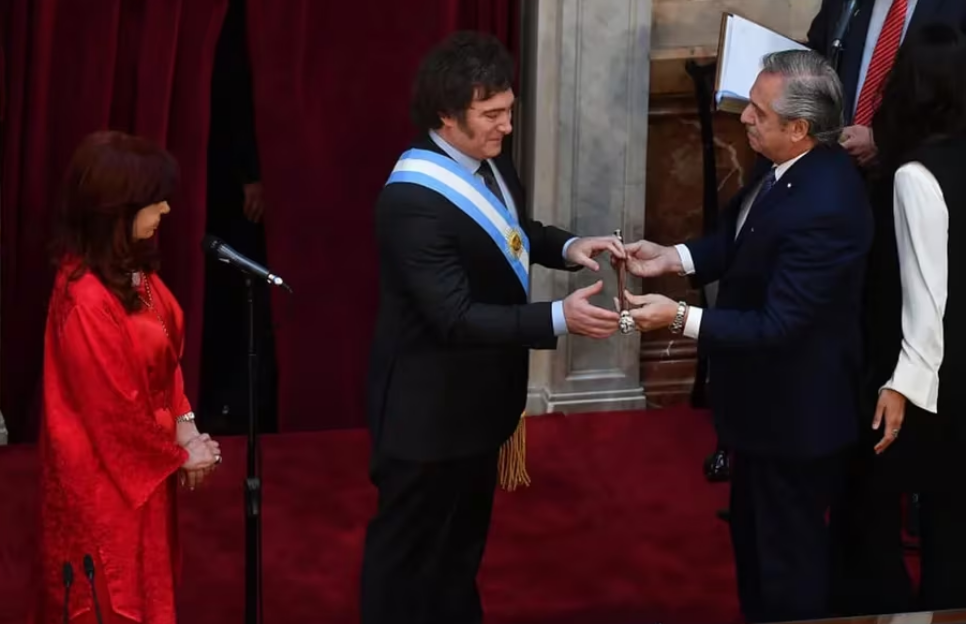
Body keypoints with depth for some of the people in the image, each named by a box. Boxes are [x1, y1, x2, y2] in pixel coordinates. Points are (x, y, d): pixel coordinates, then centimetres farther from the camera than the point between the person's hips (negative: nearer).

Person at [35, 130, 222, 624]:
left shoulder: (132, 269, 0)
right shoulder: (86, 298, -29)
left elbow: (165, 358, 8)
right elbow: (115, 410, -23)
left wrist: (186, 429, -4)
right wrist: (179, 455, -10)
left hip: (143, 464, 9)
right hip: (107, 477, -9)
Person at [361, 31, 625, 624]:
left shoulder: (490, 159, -4)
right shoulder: (412, 201, -31)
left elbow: (514, 229, 16)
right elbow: (456, 317, -32)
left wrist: (566, 247, -4)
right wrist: (559, 318, -37)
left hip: (477, 393, 9)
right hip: (428, 406, -9)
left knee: (464, 535, 27)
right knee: (409, 547, 11)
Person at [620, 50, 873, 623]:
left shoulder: (822, 207, -35)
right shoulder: (796, 166, -6)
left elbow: (776, 327, -31)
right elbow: (744, 240, 11)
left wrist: (681, 318, -29)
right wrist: (673, 258, -2)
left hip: (793, 409, -10)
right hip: (769, 397, 10)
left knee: (788, 555, 12)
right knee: (754, 533, 28)